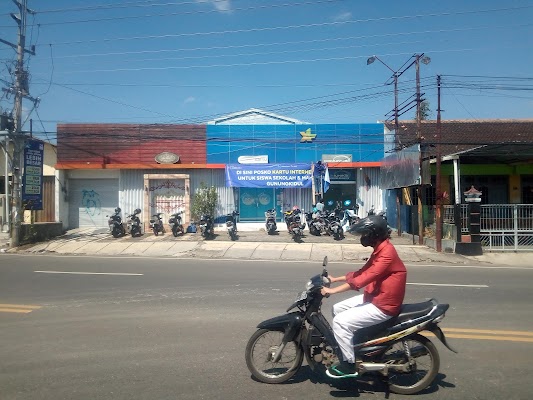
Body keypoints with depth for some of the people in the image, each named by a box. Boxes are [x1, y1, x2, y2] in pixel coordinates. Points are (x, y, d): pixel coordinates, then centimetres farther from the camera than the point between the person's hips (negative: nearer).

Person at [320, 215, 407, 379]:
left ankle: (349, 365, -2)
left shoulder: (387, 253, -24)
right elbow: (361, 272, 17)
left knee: (340, 322, -16)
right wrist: (335, 279, 14)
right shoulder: (380, 250, 9)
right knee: (338, 309, 13)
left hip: (383, 307, -10)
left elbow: (363, 278, -30)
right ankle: (344, 347, 26)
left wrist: (332, 290, -28)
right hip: (374, 297, 10)